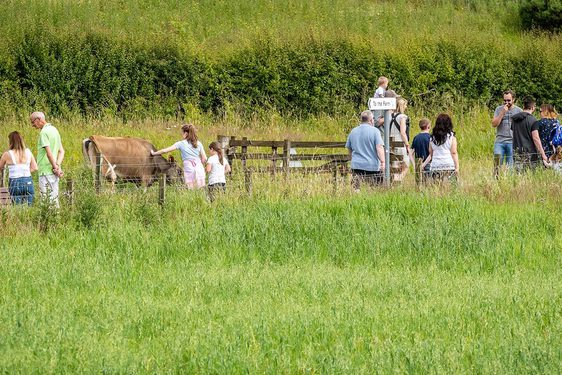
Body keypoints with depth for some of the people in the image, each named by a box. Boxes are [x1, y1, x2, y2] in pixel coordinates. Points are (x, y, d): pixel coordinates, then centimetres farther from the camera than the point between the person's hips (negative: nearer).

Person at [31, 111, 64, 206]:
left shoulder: (44, 132, -12)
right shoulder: (54, 129, 16)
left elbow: (49, 152, -19)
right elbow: (61, 151, 14)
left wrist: (55, 167, -12)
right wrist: (58, 165, 1)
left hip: (46, 171, -9)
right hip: (54, 173, 9)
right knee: (54, 198, 11)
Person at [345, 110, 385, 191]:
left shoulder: (353, 131, 11)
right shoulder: (374, 131, -5)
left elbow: (349, 148, 22)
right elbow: (379, 148, -14)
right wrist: (382, 161, -14)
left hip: (356, 165, 4)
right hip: (372, 166, -4)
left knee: (355, 189, -1)